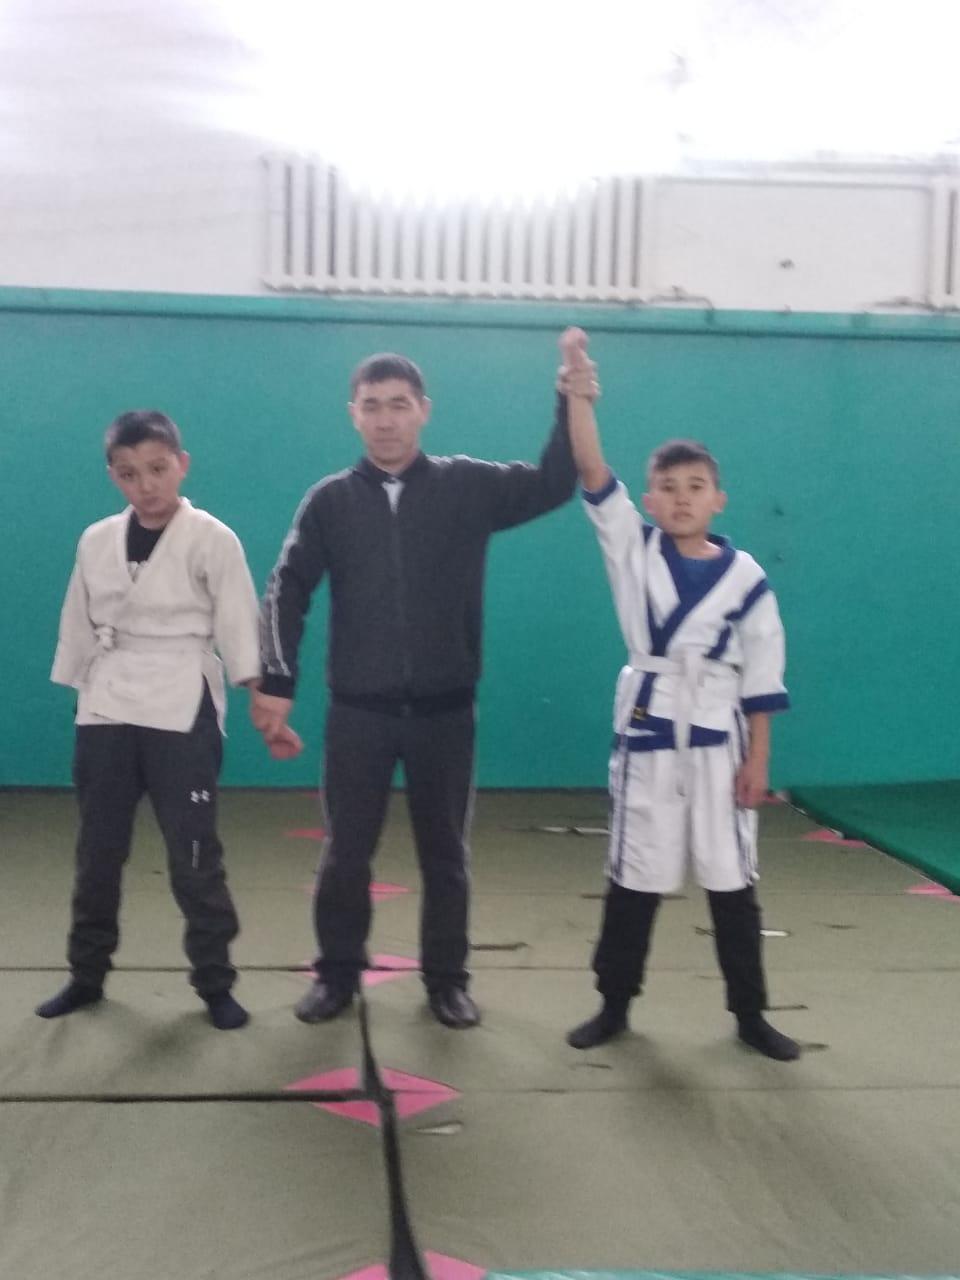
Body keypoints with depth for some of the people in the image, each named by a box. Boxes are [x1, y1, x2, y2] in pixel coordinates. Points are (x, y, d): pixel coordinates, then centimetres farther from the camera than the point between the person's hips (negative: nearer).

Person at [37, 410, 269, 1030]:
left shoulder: (213, 539, -6)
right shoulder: (97, 541, 6)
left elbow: (239, 627, -8)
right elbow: (81, 627, 13)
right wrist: (81, 698, 12)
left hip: (182, 713, -4)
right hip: (107, 713, 4)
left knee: (194, 853, -1)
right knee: (98, 850, 13)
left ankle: (215, 984, 12)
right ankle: (87, 975, 28)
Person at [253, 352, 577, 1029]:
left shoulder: (469, 486, -1)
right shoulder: (331, 499, 0)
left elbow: (552, 485, -8)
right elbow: (287, 590, -1)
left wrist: (571, 404, -21)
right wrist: (276, 683, -9)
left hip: (444, 710, 0)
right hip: (359, 711, 0)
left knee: (445, 851, 11)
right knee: (347, 851, 9)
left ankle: (448, 978, 25)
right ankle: (338, 972, 26)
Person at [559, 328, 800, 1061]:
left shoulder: (746, 578, -5)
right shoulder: (633, 549, -2)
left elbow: (763, 679, -2)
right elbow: (593, 476, -15)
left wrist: (758, 760, -3)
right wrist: (580, 397, -27)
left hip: (719, 740, 0)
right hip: (648, 735, 1)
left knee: (732, 881, 8)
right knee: (634, 878, 10)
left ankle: (750, 1014, 22)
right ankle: (615, 1004, 25)